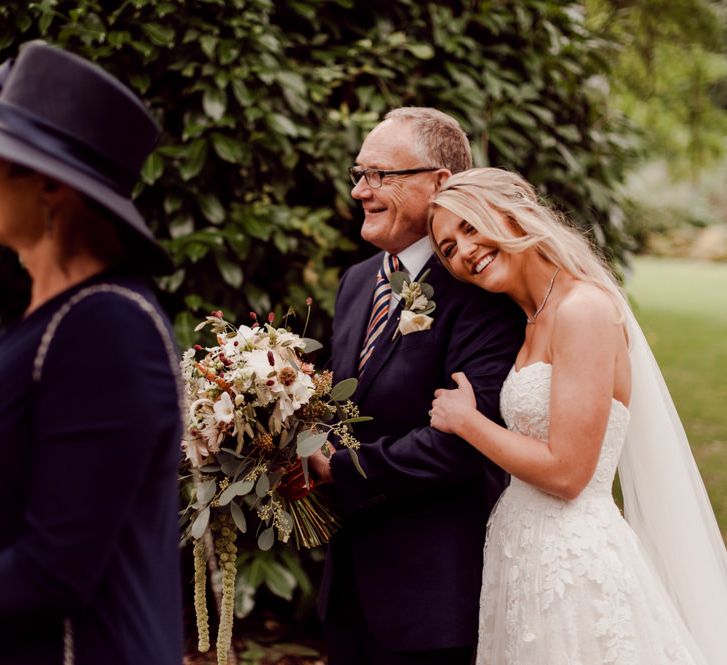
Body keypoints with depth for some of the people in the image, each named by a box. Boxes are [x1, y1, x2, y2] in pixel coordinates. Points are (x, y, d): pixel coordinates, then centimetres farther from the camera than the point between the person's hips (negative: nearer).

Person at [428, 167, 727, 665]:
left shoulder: (584, 307, -17)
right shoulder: (535, 322, 11)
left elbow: (565, 473, -20)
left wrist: (464, 420, -10)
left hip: (573, 563, -9)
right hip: (527, 560, 9)